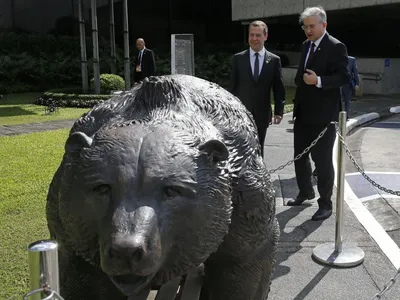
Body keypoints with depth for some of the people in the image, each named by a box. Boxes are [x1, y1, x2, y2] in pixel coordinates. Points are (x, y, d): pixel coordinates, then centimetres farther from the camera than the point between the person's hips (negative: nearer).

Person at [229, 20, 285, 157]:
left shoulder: (274, 60, 2)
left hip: (262, 114, 1)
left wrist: (278, 111, -3)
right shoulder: (238, 58, 2)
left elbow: (278, 88, 3)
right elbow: (232, 86, 3)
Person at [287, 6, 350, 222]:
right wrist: (301, 81, 9)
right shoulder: (306, 45, 13)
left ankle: (325, 203, 12)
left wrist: (318, 81, -26)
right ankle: (305, 192, 35)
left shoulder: (336, 47, -11)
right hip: (303, 112, 8)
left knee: (322, 159, -1)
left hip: (323, 114, -8)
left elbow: (344, 78, -17)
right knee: (300, 155, 16)